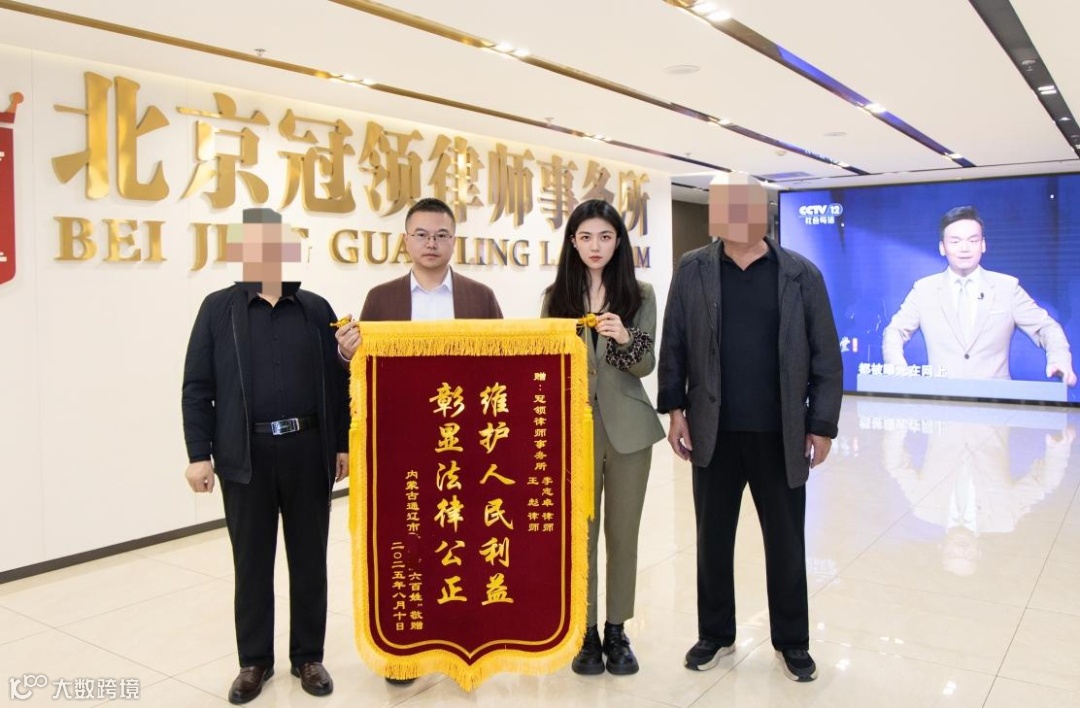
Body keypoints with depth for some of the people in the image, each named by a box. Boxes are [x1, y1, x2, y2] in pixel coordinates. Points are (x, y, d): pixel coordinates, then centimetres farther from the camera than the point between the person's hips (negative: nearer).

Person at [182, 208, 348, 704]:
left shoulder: (316, 308, 8)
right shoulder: (218, 308, 4)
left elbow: (337, 380, 7)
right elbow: (197, 387, 0)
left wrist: (342, 444, 2)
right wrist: (199, 454, -6)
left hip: (308, 449, 1)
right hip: (246, 454, -1)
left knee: (309, 559, 9)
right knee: (252, 562, 10)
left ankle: (308, 656, 24)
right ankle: (254, 661, 26)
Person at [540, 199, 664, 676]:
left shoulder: (640, 295, 0)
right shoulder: (557, 297, 3)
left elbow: (646, 365, -4)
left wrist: (625, 339, -24)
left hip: (627, 427, 0)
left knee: (623, 532, 8)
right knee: (579, 532, 5)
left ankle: (617, 632, 22)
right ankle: (587, 633, 18)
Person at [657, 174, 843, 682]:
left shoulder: (802, 274, -1)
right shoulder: (692, 271, 1)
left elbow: (826, 357, 0)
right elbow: (673, 345, 3)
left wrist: (822, 425, -3)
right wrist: (675, 408, -2)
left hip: (781, 435, 0)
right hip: (713, 433, 1)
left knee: (786, 543, 11)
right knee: (713, 539, 12)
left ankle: (792, 642, 30)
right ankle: (715, 635, 30)